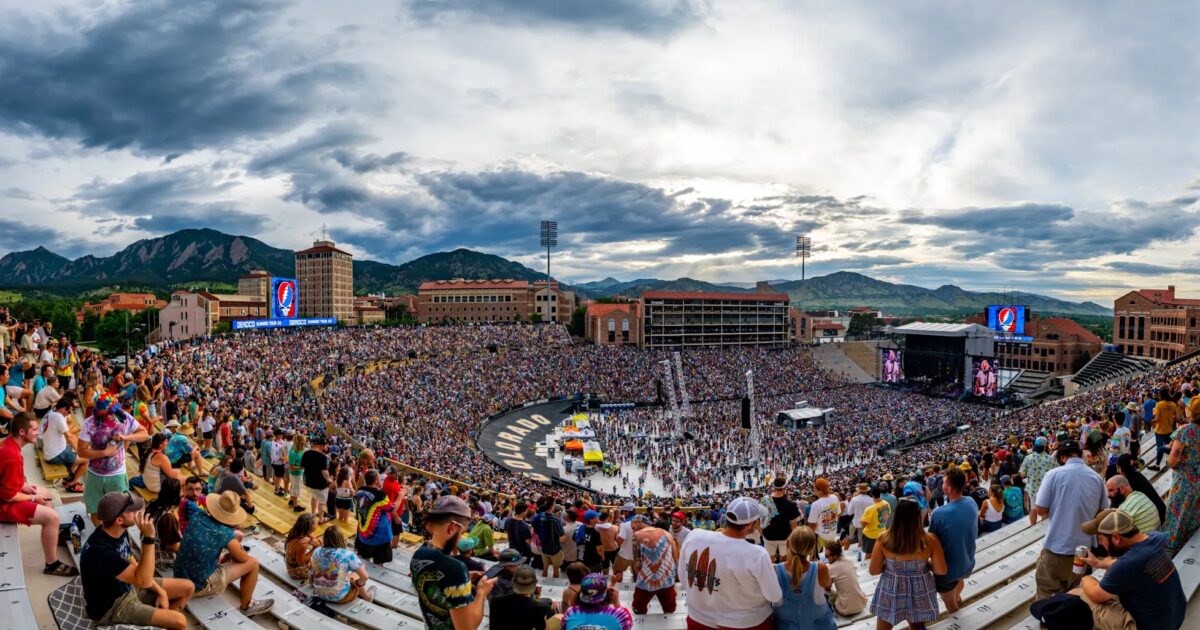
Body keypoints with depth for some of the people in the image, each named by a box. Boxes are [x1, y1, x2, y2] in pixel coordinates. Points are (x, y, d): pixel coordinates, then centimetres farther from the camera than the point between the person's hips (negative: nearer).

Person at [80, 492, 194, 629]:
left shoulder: (119, 531, -6)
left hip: (128, 586, 8)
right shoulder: (100, 550, -33)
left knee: (188, 588, 6)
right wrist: (149, 537, -37)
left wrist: (160, 591, 3)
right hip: (112, 606, -8)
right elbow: (144, 581, -33)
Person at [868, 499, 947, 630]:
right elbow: (941, 570, -10)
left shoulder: (884, 539, -19)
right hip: (919, 594, 1)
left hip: (890, 593, -1)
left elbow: (874, 570, -11)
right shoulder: (929, 540, -18)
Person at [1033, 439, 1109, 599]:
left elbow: (1041, 510, -10)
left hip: (1057, 545, -5)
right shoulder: (1097, 478, -1)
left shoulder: (1054, 474, -13)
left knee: (1047, 594, 8)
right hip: (1084, 545, 5)